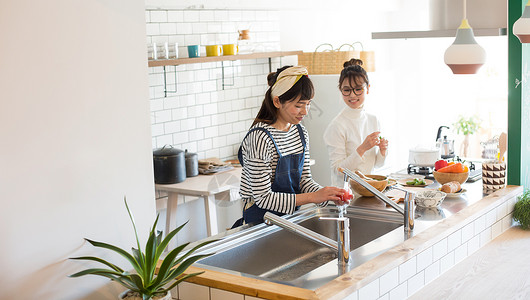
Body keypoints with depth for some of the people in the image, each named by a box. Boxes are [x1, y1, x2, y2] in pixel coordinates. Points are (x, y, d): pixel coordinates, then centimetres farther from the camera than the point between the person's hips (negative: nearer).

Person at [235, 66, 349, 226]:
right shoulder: (260, 138, -17)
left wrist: (328, 196, -7)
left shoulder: (300, 133, 7)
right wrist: (313, 197, -19)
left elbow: (304, 179, 12)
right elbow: (263, 198, -17)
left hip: (291, 216, 7)